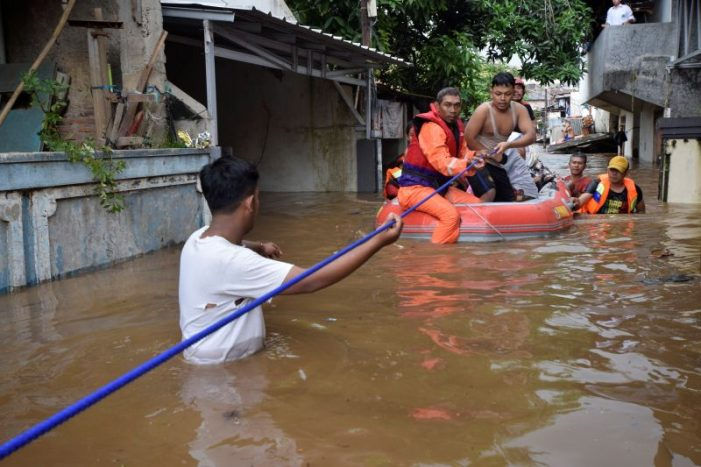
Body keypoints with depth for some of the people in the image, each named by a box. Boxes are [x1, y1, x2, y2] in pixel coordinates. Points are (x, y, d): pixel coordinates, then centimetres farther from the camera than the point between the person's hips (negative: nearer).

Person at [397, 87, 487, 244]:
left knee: (477, 204, 7)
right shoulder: (431, 127, -19)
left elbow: (462, 153, 10)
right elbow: (442, 162, -28)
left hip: (439, 186, 10)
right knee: (451, 214, -31)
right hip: (416, 187, -10)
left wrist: (475, 156, -12)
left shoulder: (456, 125, 12)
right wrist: (467, 164, -42)